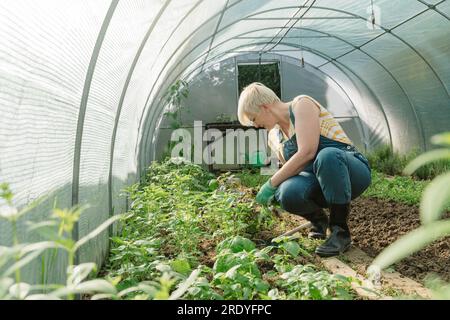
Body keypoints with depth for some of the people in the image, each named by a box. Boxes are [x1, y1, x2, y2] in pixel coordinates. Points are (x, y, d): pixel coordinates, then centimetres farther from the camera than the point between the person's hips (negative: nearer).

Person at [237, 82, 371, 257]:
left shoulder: (302, 104, -12)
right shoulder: (274, 136, 10)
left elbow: (307, 152, -25)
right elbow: (291, 169, 19)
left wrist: (271, 183, -20)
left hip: (353, 171, -5)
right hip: (320, 182, 5)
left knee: (327, 155, -40)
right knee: (289, 192, -29)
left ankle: (340, 232, -22)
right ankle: (319, 220, 5)